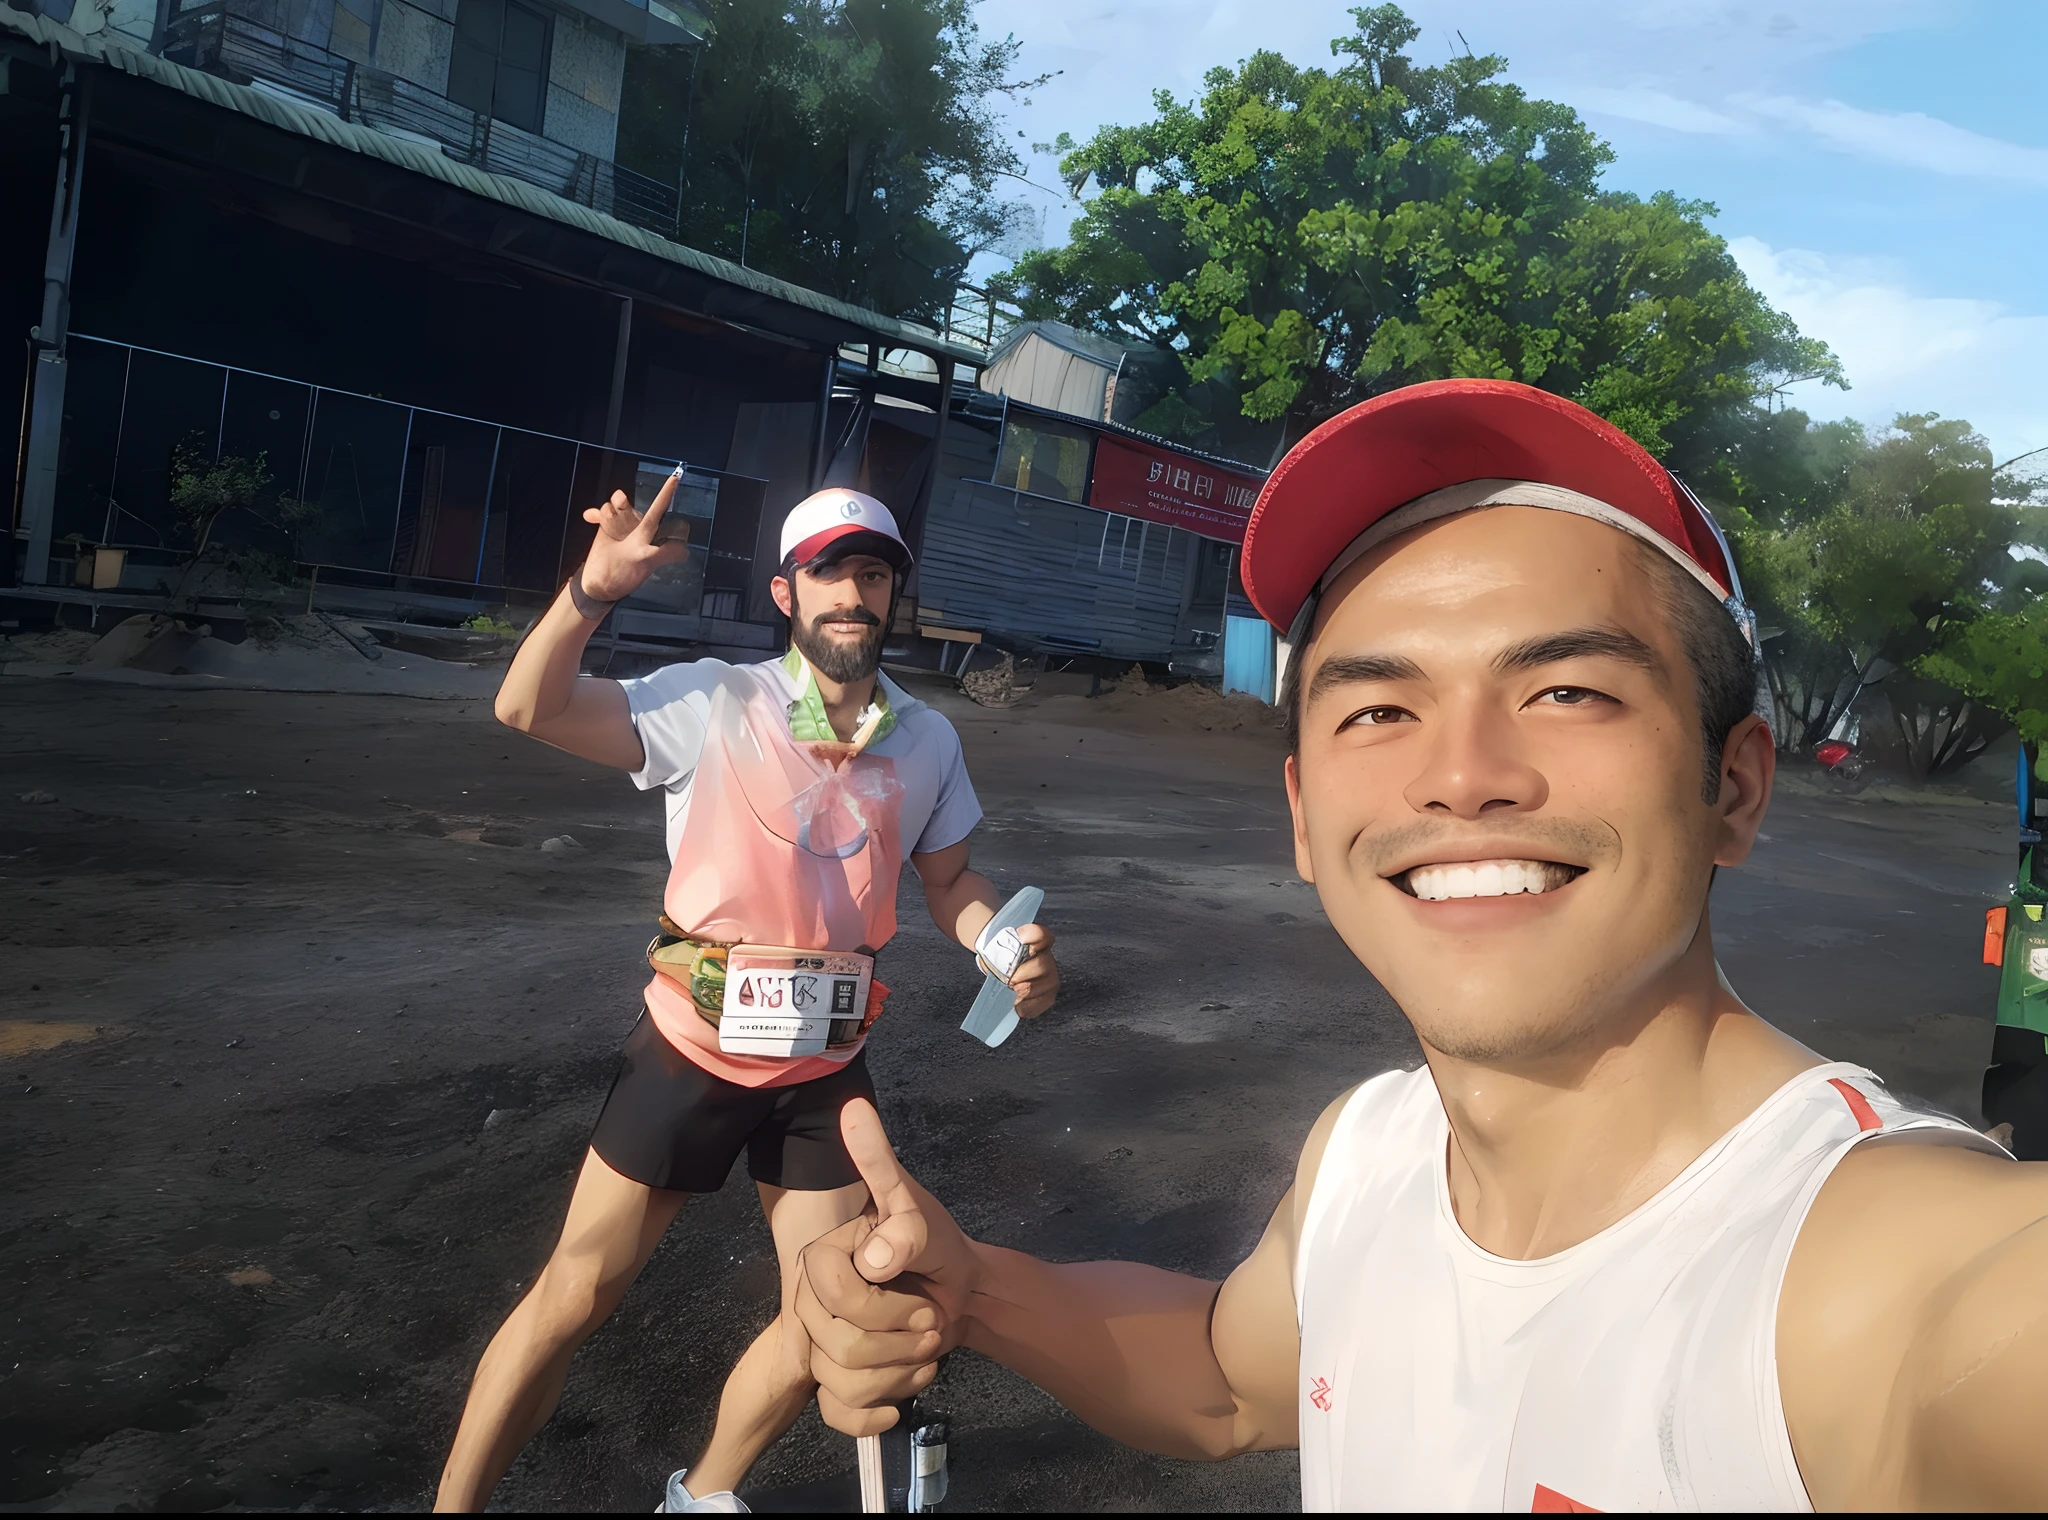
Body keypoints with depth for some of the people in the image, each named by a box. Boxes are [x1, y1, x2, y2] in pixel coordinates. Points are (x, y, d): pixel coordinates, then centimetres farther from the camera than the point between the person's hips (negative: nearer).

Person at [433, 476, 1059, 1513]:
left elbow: (951, 884, 8)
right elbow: (529, 710, -21)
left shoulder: (927, 742, -3)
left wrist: (1012, 951, -11)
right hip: (693, 1050, -4)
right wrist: (594, 590, -35)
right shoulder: (717, 702, -13)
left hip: (825, 1069, 4)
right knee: (574, 1295, 6)